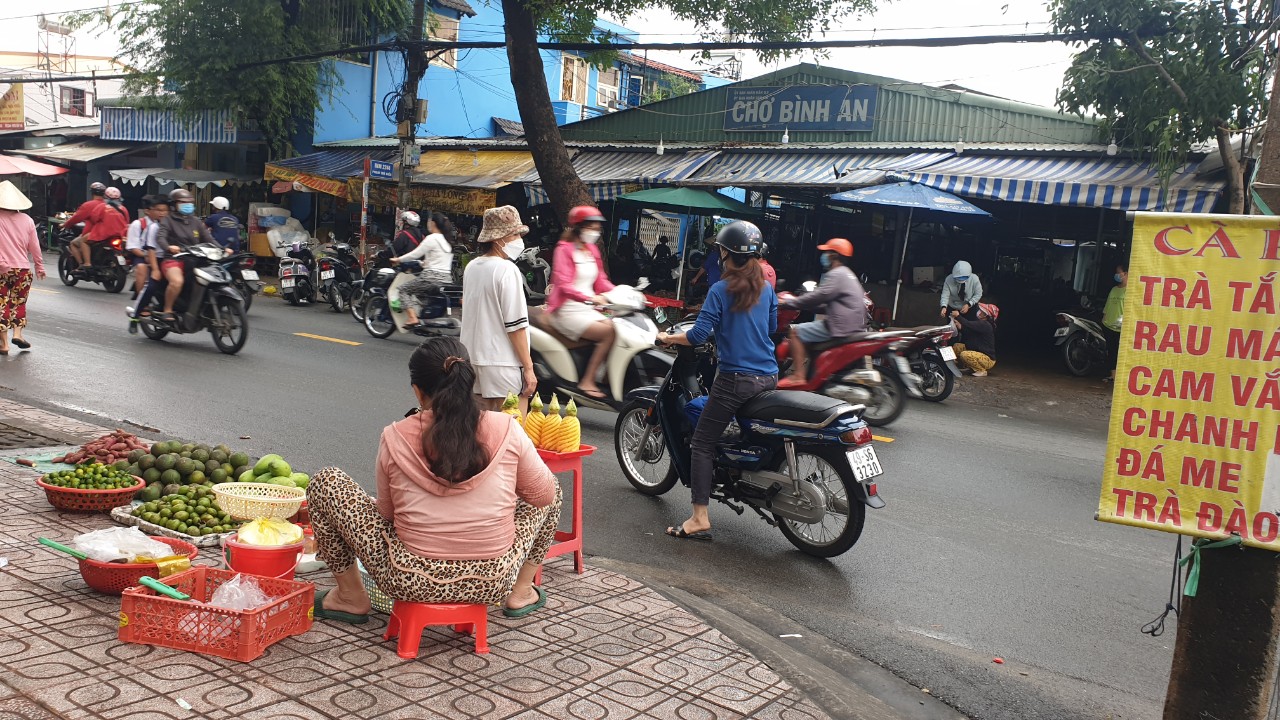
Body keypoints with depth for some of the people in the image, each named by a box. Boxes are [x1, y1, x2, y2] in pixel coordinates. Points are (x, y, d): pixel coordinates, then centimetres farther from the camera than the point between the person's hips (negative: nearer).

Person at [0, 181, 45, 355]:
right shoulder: (26, 219, 2)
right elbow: (34, 246, 7)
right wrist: (40, 266, 15)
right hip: (22, 269, 2)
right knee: (19, 303, 17)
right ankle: (17, 333, 4)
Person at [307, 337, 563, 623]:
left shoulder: (394, 438, -9)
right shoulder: (507, 430, -9)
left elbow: (386, 513, 4)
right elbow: (544, 495, 4)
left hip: (412, 583, -1)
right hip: (493, 583, 1)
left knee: (325, 482, 12)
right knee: (552, 488, 25)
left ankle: (351, 597, 20)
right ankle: (521, 593, 29)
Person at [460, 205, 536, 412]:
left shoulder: (471, 267, 10)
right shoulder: (507, 270, -15)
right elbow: (515, 325, -17)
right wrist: (528, 367, -13)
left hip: (473, 358, 9)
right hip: (503, 364, -9)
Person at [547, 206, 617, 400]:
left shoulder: (592, 249, 17)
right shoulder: (564, 249, -6)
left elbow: (601, 280, 17)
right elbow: (564, 285, -18)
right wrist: (591, 298, -32)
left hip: (589, 308, 7)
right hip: (568, 309, -7)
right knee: (608, 333, -26)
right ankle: (587, 381, -22)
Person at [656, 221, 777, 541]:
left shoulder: (720, 290, -10)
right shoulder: (766, 289, 7)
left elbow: (698, 335, -13)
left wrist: (667, 338, 3)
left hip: (735, 379, -6)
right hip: (768, 378, 6)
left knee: (703, 442, 0)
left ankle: (700, 519, -6)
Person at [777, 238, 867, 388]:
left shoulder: (836, 275, -12)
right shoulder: (847, 274, 21)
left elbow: (818, 296, -18)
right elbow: (825, 300, 25)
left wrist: (789, 302, -10)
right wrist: (797, 301, 22)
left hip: (841, 328, -11)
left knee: (796, 331, -9)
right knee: (805, 330, 27)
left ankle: (798, 376, -14)